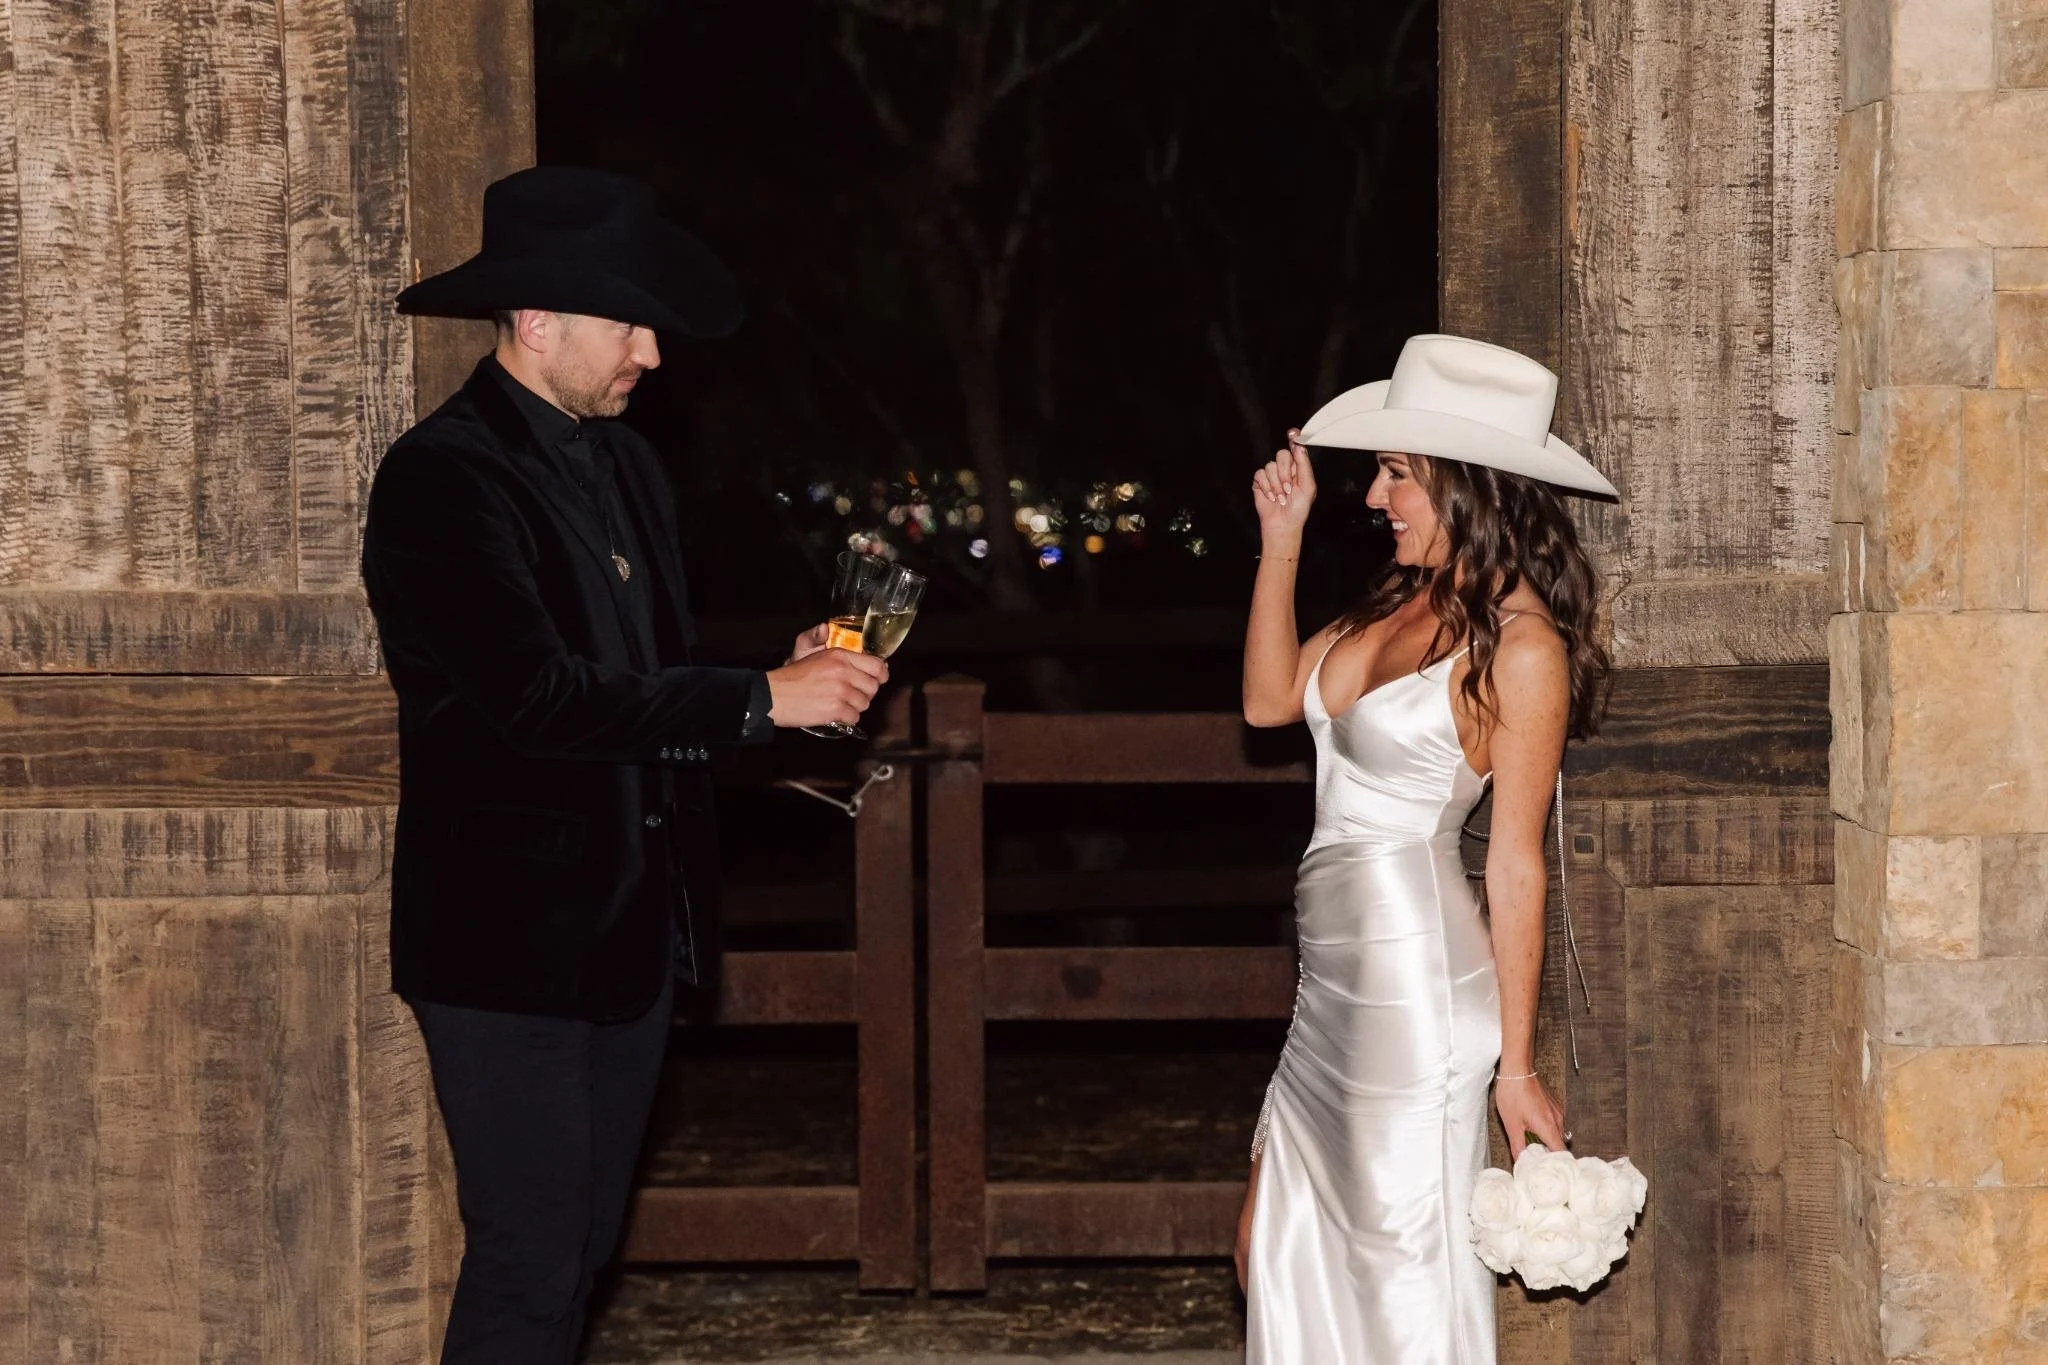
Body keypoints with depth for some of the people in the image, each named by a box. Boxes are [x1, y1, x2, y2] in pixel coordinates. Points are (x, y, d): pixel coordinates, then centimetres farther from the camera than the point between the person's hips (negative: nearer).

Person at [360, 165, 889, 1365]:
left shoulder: (624, 465, 14)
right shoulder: (445, 477, -14)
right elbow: (538, 700, -25)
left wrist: (791, 686, -1)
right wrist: (761, 698, -21)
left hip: (630, 930, 8)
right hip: (512, 939, -8)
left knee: (577, 1255, 13)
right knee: (528, 1268, -6)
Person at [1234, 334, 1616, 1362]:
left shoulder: (1519, 644, -13)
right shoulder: (1401, 603, 8)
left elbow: (1516, 865, -13)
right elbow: (1269, 699, 16)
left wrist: (1516, 1067, -11)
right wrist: (1281, 540, 9)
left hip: (1416, 985, -8)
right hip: (1336, 985, 8)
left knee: (1406, 1281, 2)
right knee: (1276, 1259, 15)